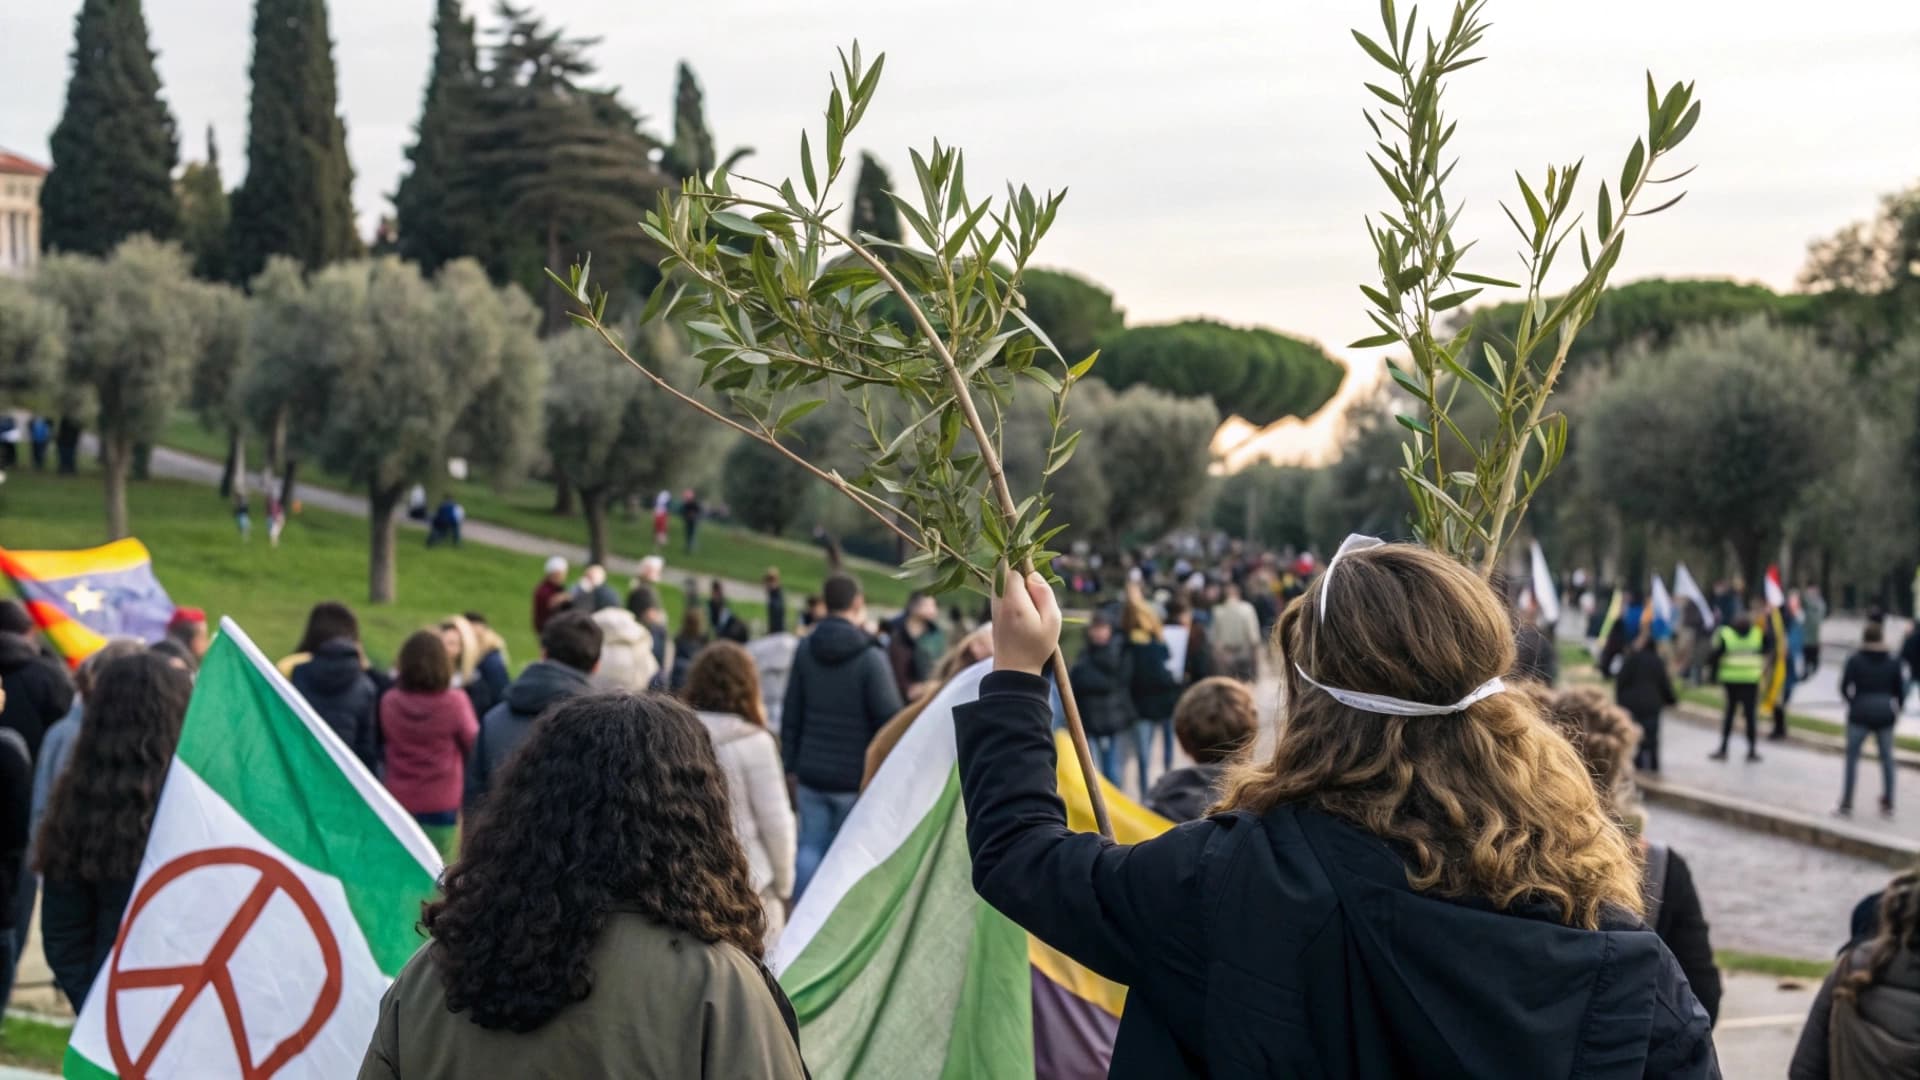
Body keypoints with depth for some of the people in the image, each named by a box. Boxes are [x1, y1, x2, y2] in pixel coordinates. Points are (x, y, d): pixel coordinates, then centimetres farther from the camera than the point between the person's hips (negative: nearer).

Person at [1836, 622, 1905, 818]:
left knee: (1852, 758, 4)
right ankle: (1888, 804, 16)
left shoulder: (1855, 661, -5)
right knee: (1887, 758, 13)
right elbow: (1900, 690, 2)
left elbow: (1844, 687, -6)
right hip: (1885, 715, 2)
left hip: (1860, 714, -2)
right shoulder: (1893, 662, 1)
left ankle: (1846, 804, 2)